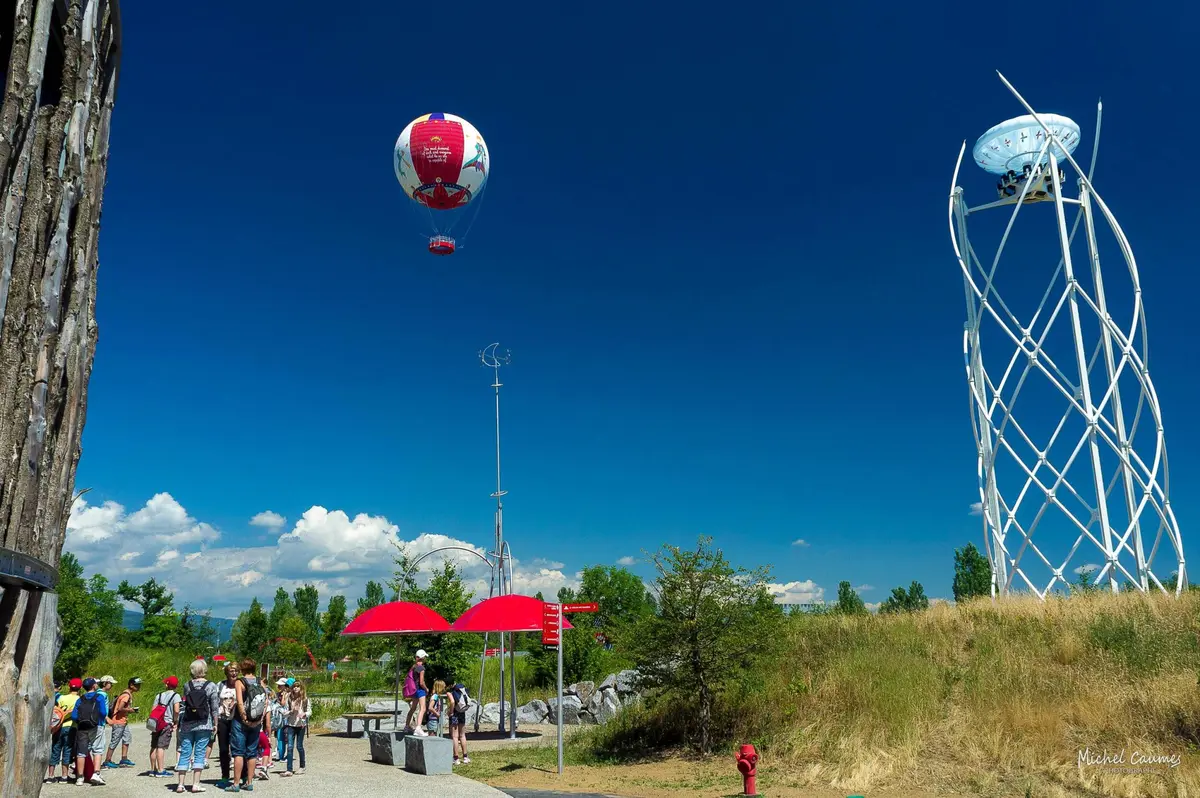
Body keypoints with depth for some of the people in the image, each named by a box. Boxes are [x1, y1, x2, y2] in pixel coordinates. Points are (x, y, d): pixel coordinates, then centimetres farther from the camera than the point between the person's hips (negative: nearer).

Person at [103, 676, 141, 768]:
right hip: (119, 721, -10)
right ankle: (107, 761, 8)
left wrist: (131, 709, 6)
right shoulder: (126, 695, -20)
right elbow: (120, 708, -26)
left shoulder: (129, 694, 11)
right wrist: (130, 710, -14)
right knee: (115, 741, -1)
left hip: (123, 721, 10)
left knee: (127, 737, 12)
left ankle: (124, 759, 16)